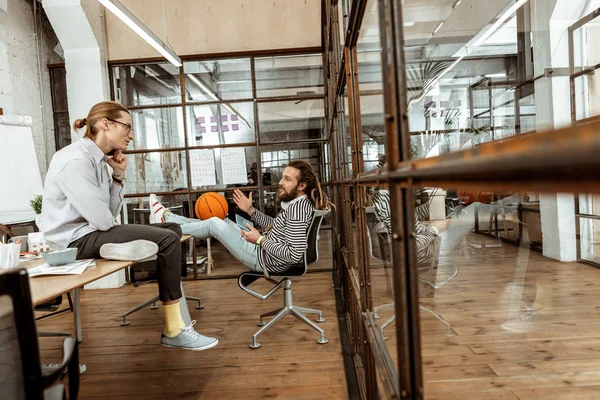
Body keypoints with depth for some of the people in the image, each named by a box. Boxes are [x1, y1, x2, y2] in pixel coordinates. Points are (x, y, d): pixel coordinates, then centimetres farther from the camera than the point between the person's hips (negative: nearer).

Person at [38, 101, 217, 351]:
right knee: (168, 240, -19)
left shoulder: (97, 159, 10)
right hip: (77, 239, -10)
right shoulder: (76, 161, -18)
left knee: (173, 229, 7)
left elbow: (109, 216, 6)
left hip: (93, 231, 10)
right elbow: (102, 220, -22)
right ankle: (174, 329, -8)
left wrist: (118, 176, 0)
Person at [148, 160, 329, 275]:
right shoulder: (299, 202, 2)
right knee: (223, 221, 15)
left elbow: (295, 255, -32)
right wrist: (251, 211, 4)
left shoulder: (298, 209, -28)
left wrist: (260, 240, -23)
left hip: (265, 260, -9)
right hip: (265, 252, 9)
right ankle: (166, 217, 26)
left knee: (214, 224, -4)